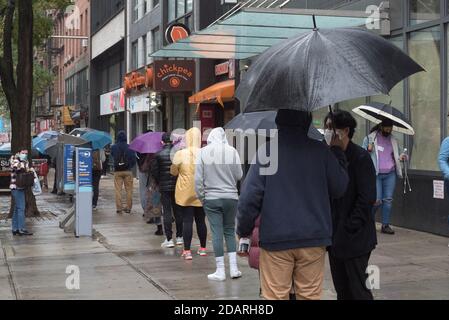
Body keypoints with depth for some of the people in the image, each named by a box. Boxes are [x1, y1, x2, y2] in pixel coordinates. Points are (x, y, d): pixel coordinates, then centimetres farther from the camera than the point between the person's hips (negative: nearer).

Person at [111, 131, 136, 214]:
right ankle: (128, 208, 7)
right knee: (129, 190, 6)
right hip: (127, 171, 0)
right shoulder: (130, 147, -3)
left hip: (117, 171, 0)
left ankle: (119, 208, 0)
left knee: (118, 190, 3)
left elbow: (112, 156, 13)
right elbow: (134, 160, 0)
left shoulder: (113, 147, -1)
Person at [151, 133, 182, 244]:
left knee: (167, 212, 1)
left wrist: (159, 183, 8)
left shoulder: (158, 154, -7)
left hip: (164, 186, -2)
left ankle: (169, 239, -1)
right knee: (178, 211, 13)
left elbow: (154, 171, -6)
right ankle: (179, 237, 18)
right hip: (178, 186, 2)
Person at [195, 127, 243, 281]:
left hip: (211, 198, -1)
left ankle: (220, 271, 6)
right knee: (230, 231, 13)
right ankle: (233, 268, 11)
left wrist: (201, 196, 8)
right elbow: (239, 175, 0)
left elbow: (198, 178, -3)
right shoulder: (232, 151, -3)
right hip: (231, 197, 1)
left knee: (217, 233, 3)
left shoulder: (204, 151, -3)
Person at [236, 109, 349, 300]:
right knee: (310, 295, 10)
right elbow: (339, 189, 8)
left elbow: (250, 196, -10)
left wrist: (244, 230, 4)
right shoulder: (321, 151, -2)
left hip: (275, 239, -2)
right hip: (314, 238, 2)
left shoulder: (267, 152, -6)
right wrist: (338, 153, 20)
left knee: (275, 295, 5)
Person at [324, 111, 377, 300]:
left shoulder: (360, 157, -11)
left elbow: (367, 198, -15)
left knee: (357, 291, -1)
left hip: (355, 239, -7)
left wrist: (349, 228, -16)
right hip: (335, 238, 7)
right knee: (342, 291, 14)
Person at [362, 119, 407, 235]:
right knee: (377, 201, -8)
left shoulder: (394, 140, 14)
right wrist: (368, 150, -18)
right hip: (376, 174, -4)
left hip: (390, 174, 4)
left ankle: (385, 225, 8)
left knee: (388, 199, 1)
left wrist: (400, 158, 1)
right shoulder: (370, 138, 2)